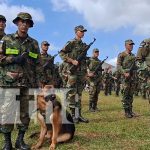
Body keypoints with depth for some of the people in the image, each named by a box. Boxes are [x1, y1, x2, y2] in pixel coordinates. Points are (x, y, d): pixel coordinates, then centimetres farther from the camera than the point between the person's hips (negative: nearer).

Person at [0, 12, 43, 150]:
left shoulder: (34, 43, 13)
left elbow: (37, 64, 12)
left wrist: (39, 81, 6)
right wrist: (14, 59, -10)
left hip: (29, 82, 3)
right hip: (11, 81, -2)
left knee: (25, 112, 6)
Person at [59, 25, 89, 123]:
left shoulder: (84, 45, 17)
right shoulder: (71, 43, -3)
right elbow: (62, 53, -10)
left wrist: (86, 71, 15)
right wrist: (72, 61, -17)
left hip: (82, 72, 7)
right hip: (73, 71, -6)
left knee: (79, 94, 8)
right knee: (72, 93, -3)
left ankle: (79, 115, 14)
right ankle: (73, 115, 4)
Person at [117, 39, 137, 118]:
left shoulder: (133, 55, 18)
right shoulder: (121, 55, -2)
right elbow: (118, 66, -10)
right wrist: (124, 73, -22)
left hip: (133, 76, 6)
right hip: (125, 77, -6)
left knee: (131, 95, 8)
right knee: (125, 95, -5)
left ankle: (130, 110, 14)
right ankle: (126, 111, -1)